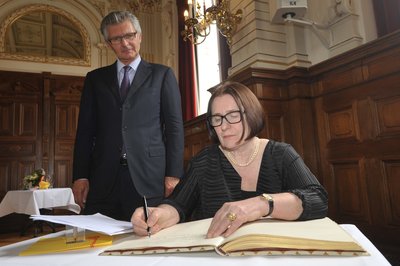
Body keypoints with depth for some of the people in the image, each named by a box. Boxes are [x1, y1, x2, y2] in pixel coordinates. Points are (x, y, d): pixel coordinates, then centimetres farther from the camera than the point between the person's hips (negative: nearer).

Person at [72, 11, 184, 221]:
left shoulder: (162, 75, 8)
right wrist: (80, 176, 2)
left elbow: (174, 126, 3)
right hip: (103, 180, 3)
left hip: (149, 178, -2)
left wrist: (174, 174, -5)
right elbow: (85, 129, 12)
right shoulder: (95, 78, 16)